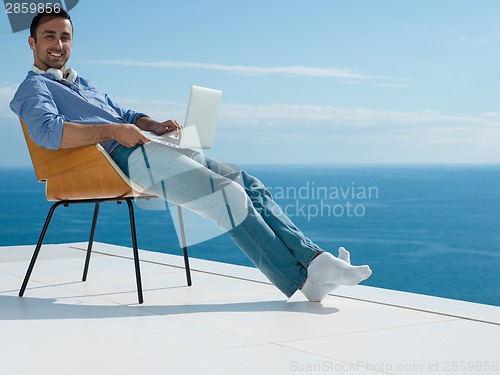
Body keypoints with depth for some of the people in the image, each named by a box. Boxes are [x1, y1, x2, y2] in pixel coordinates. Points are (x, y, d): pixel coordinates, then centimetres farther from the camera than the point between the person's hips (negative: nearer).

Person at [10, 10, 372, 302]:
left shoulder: (83, 85, 35)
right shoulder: (34, 87, 7)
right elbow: (48, 131, -14)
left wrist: (155, 126, 8)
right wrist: (114, 131, -20)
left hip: (154, 148, 9)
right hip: (126, 157, -9)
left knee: (251, 186, -8)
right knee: (229, 195, -23)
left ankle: (313, 258, -19)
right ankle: (300, 279, -23)